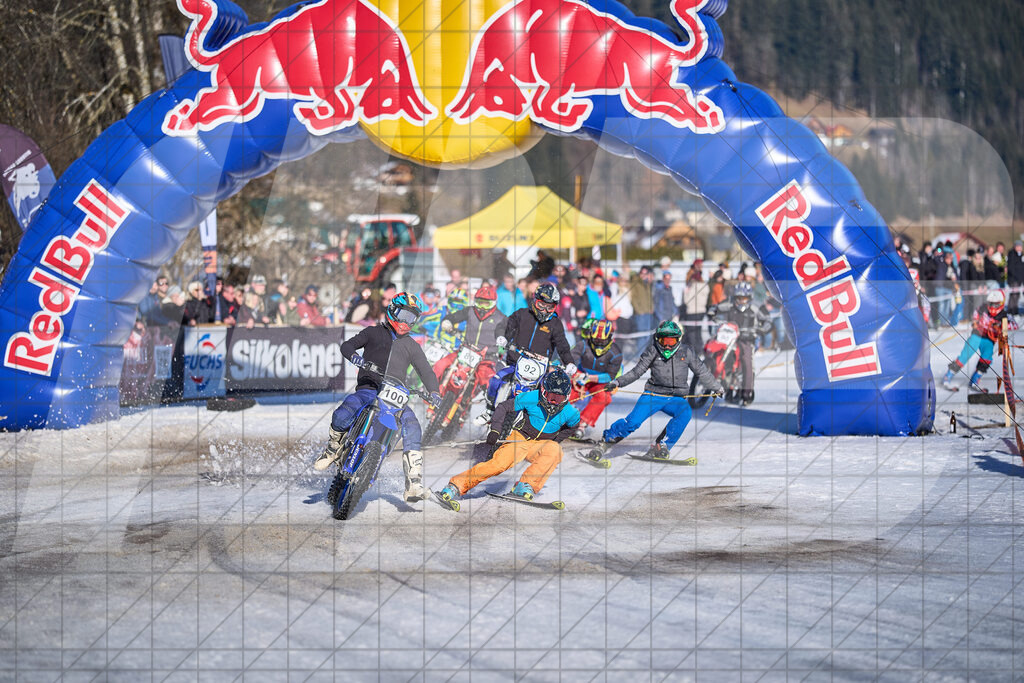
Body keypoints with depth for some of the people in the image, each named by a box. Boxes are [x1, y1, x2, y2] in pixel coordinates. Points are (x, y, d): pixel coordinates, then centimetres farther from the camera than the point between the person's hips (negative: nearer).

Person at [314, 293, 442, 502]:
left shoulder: (411, 346, 23)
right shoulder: (373, 333, 15)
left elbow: (425, 370, 18)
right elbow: (347, 345, 4)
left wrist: (434, 391, -3)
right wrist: (354, 356, -21)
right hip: (368, 388, -2)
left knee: (411, 425, -26)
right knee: (342, 415, -32)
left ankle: (414, 483, -29)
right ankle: (333, 449, 3)